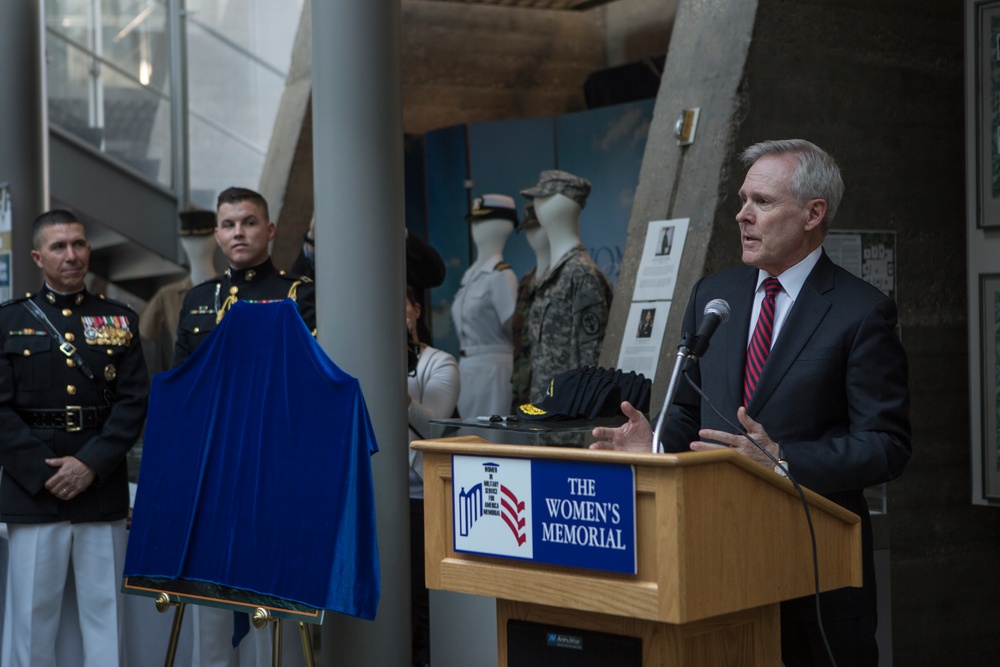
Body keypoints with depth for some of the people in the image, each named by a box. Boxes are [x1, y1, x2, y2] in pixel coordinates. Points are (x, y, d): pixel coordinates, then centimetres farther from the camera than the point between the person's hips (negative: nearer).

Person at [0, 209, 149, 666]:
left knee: (105, 610, 4)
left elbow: (133, 401, 2)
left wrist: (90, 465, -10)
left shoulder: (120, 320, 10)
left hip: (103, 489, 1)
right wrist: (43, 472, -11)